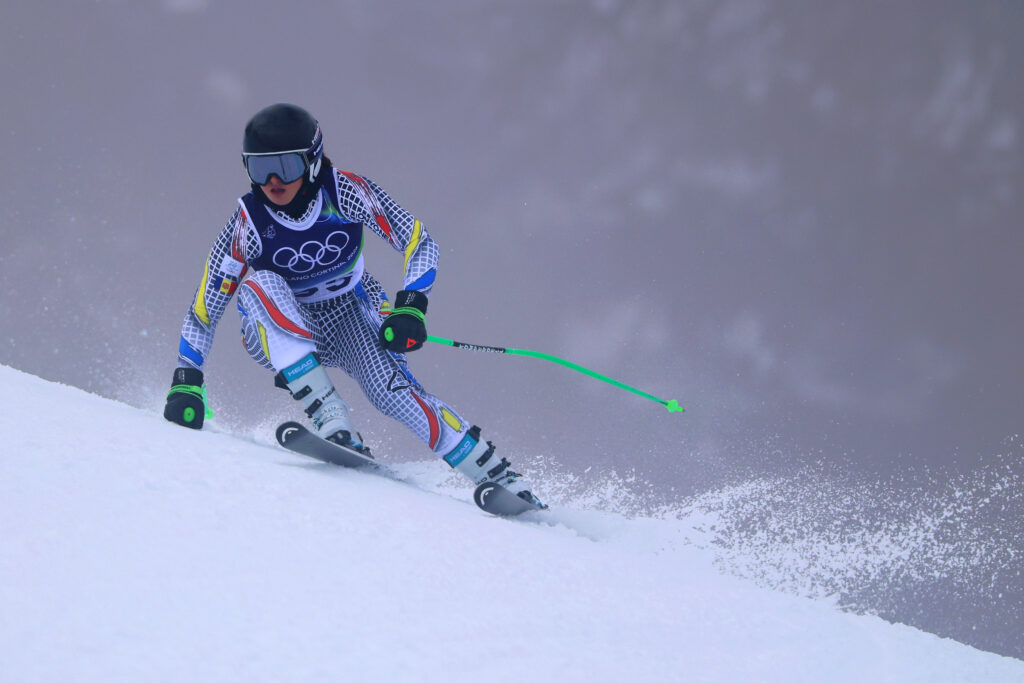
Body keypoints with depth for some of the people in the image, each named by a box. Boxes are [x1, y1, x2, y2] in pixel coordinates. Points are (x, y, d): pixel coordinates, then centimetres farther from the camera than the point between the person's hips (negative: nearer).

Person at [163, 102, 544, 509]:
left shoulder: (346, 193, -22)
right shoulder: (249, 224, -22)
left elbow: (420, 244, -16)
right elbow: (202, 311, -16)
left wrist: (411, 307, -31)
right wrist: (186, 384, -23)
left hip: (351, 316, 0)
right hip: (282, 334, 0)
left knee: (393, 391, -27)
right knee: (261, 284, -33)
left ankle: (503, 480, -17)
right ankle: (332, 426, -42)